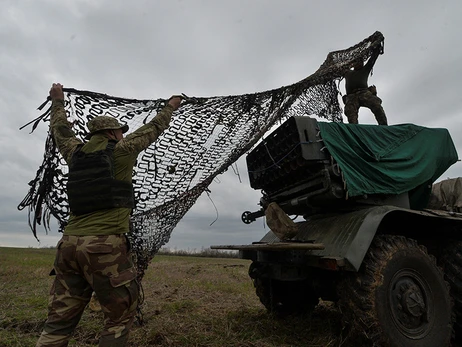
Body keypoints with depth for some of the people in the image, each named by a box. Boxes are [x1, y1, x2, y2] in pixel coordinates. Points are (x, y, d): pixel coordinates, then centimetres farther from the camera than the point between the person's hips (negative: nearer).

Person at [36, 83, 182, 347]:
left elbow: (61, 130, 32)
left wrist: (58, 101, 49)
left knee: (59, 322, 13)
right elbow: (154, 129, 11)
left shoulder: (76, 153, 13)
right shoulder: (121, 150, -1)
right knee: (121, 317, 8)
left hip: (70, 245, 7)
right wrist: (171, 106, 27)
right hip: (106, 246, -6)